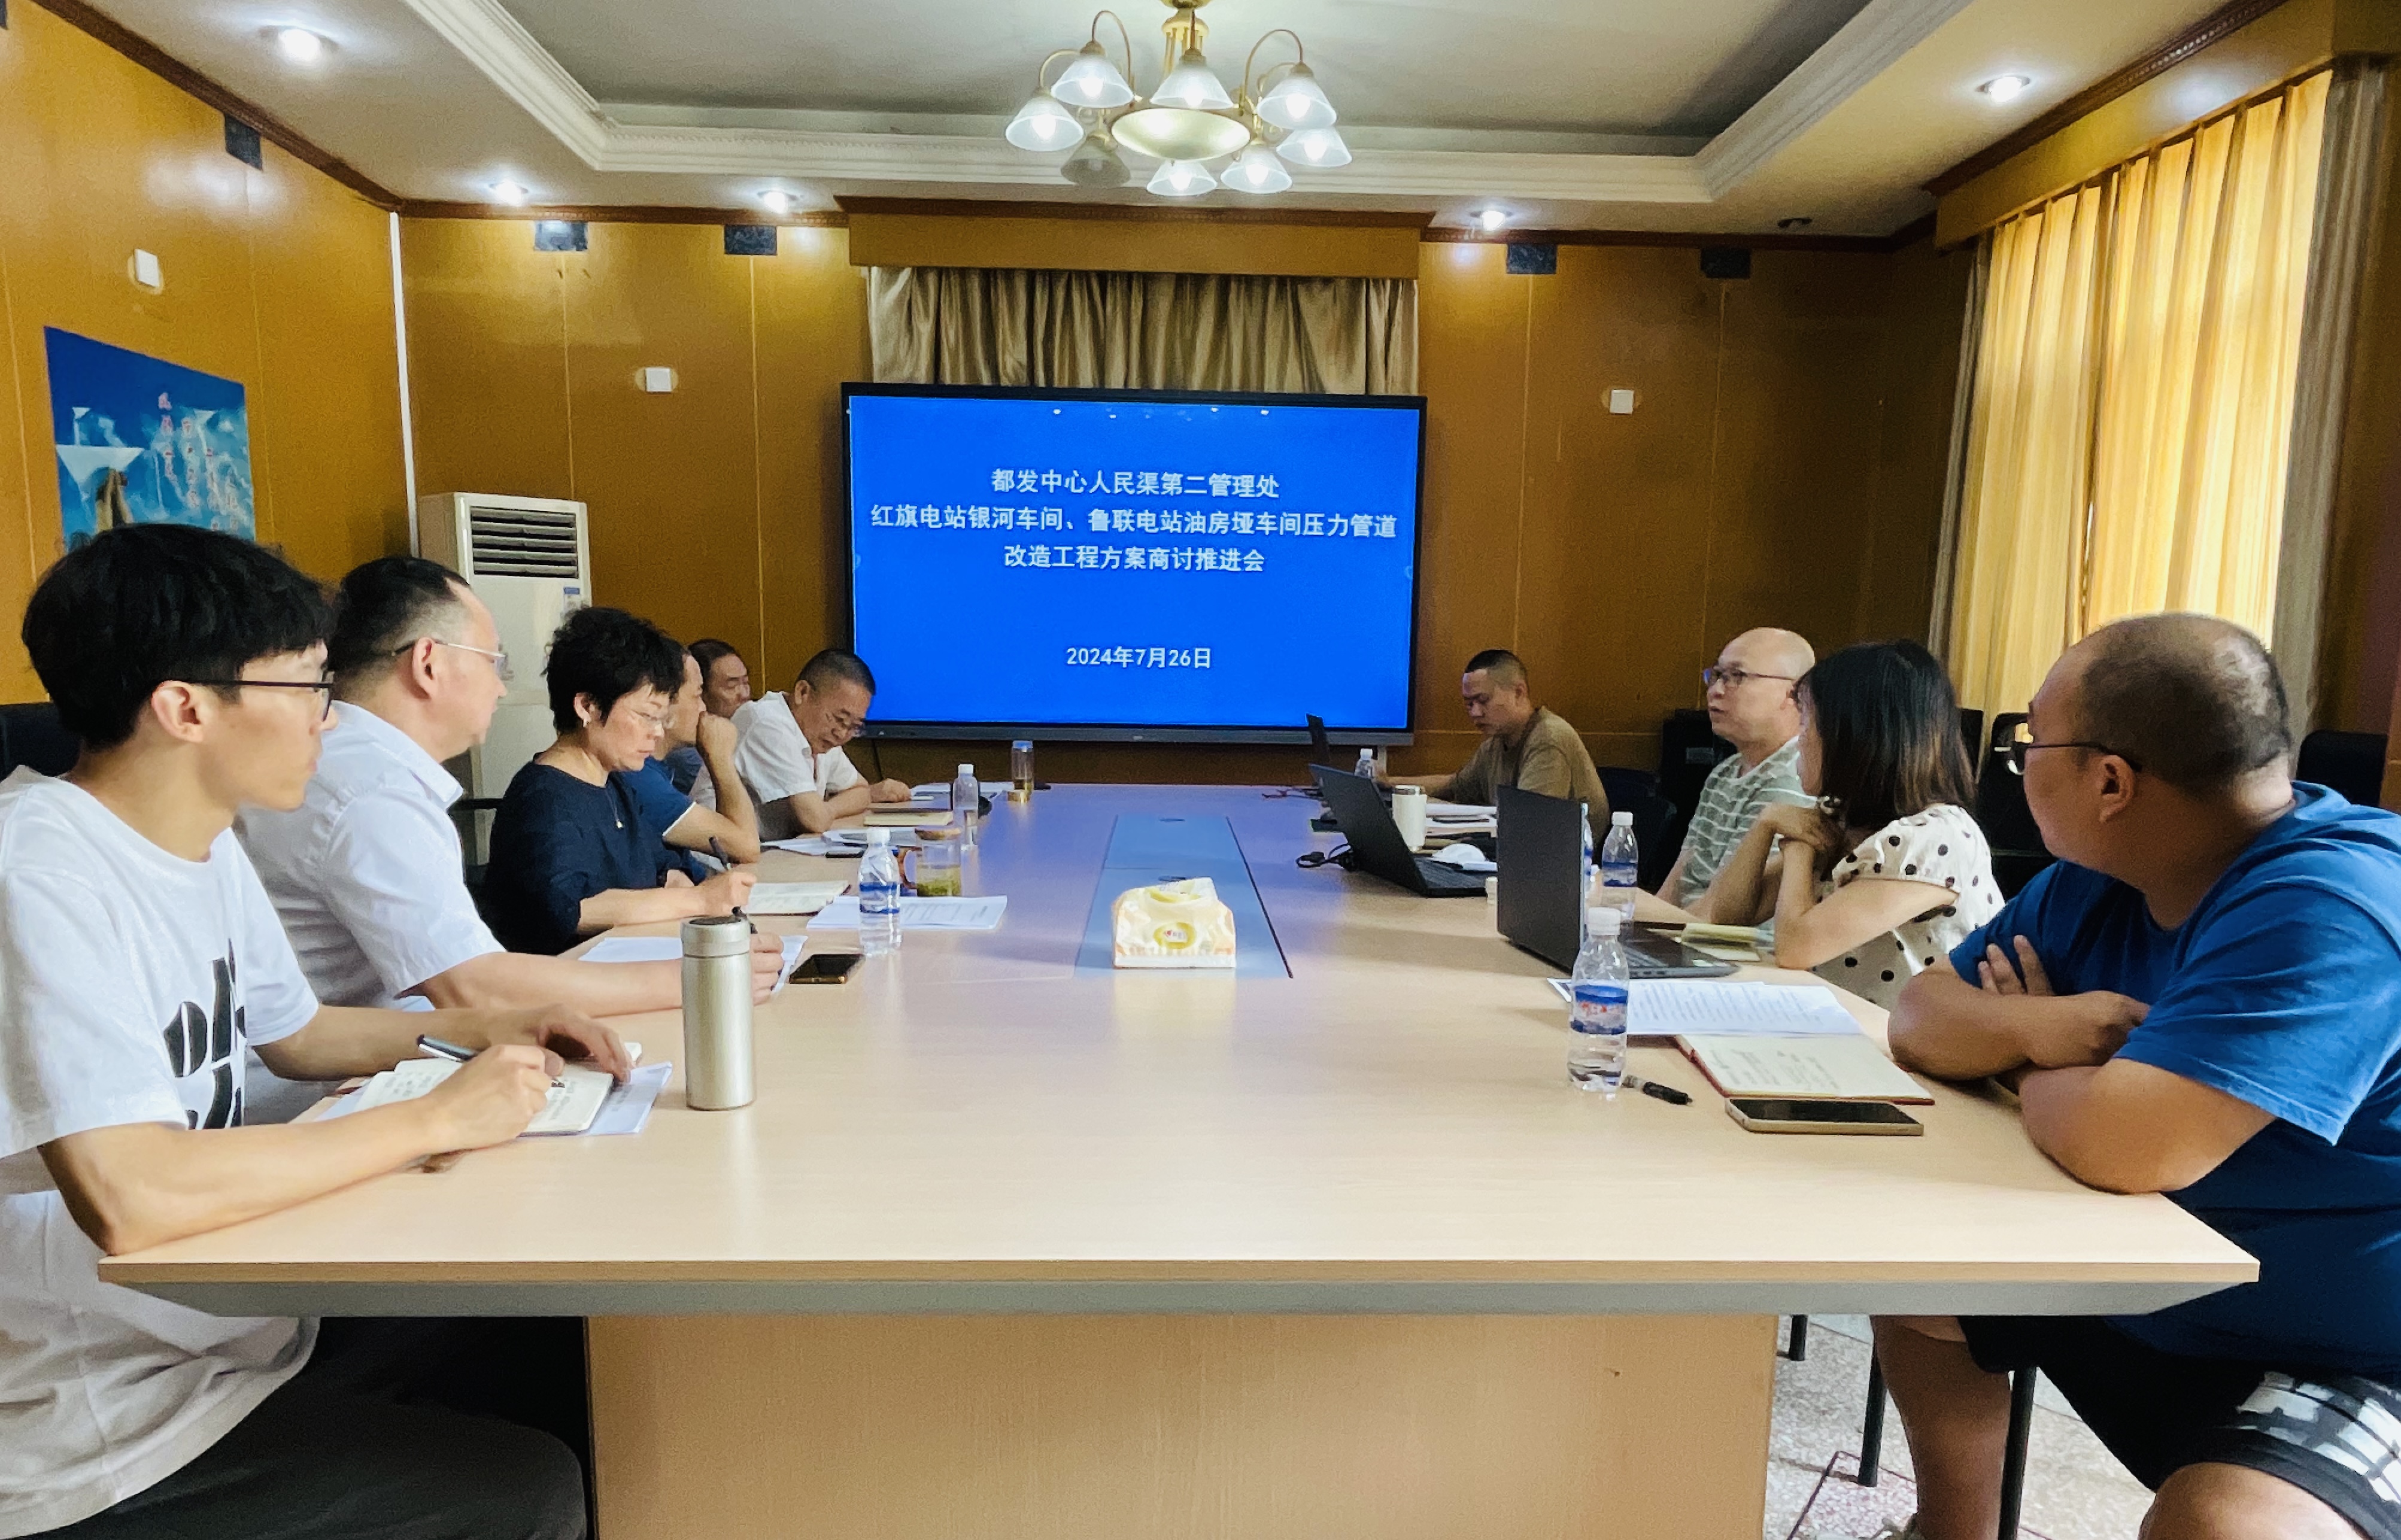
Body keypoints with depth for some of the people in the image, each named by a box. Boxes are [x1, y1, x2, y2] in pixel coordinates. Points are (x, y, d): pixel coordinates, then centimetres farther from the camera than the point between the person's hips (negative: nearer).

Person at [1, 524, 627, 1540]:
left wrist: (488, 1032, 2)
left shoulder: (204, 842, 3)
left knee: (567, 1358, 8)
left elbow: (294, 1033, 17)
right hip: (104, 1441, -8)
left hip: (240, 1331, 8)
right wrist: (439, 1119, -24)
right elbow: (127, 1198, -34)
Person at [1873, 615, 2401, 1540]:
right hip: (2155, 1287, 8)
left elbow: (2120, 1145, -39)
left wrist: (2028, 1061, -16)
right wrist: (2034, 1026, -21)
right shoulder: (2095, 881, -4)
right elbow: (1923, 1014, 1)